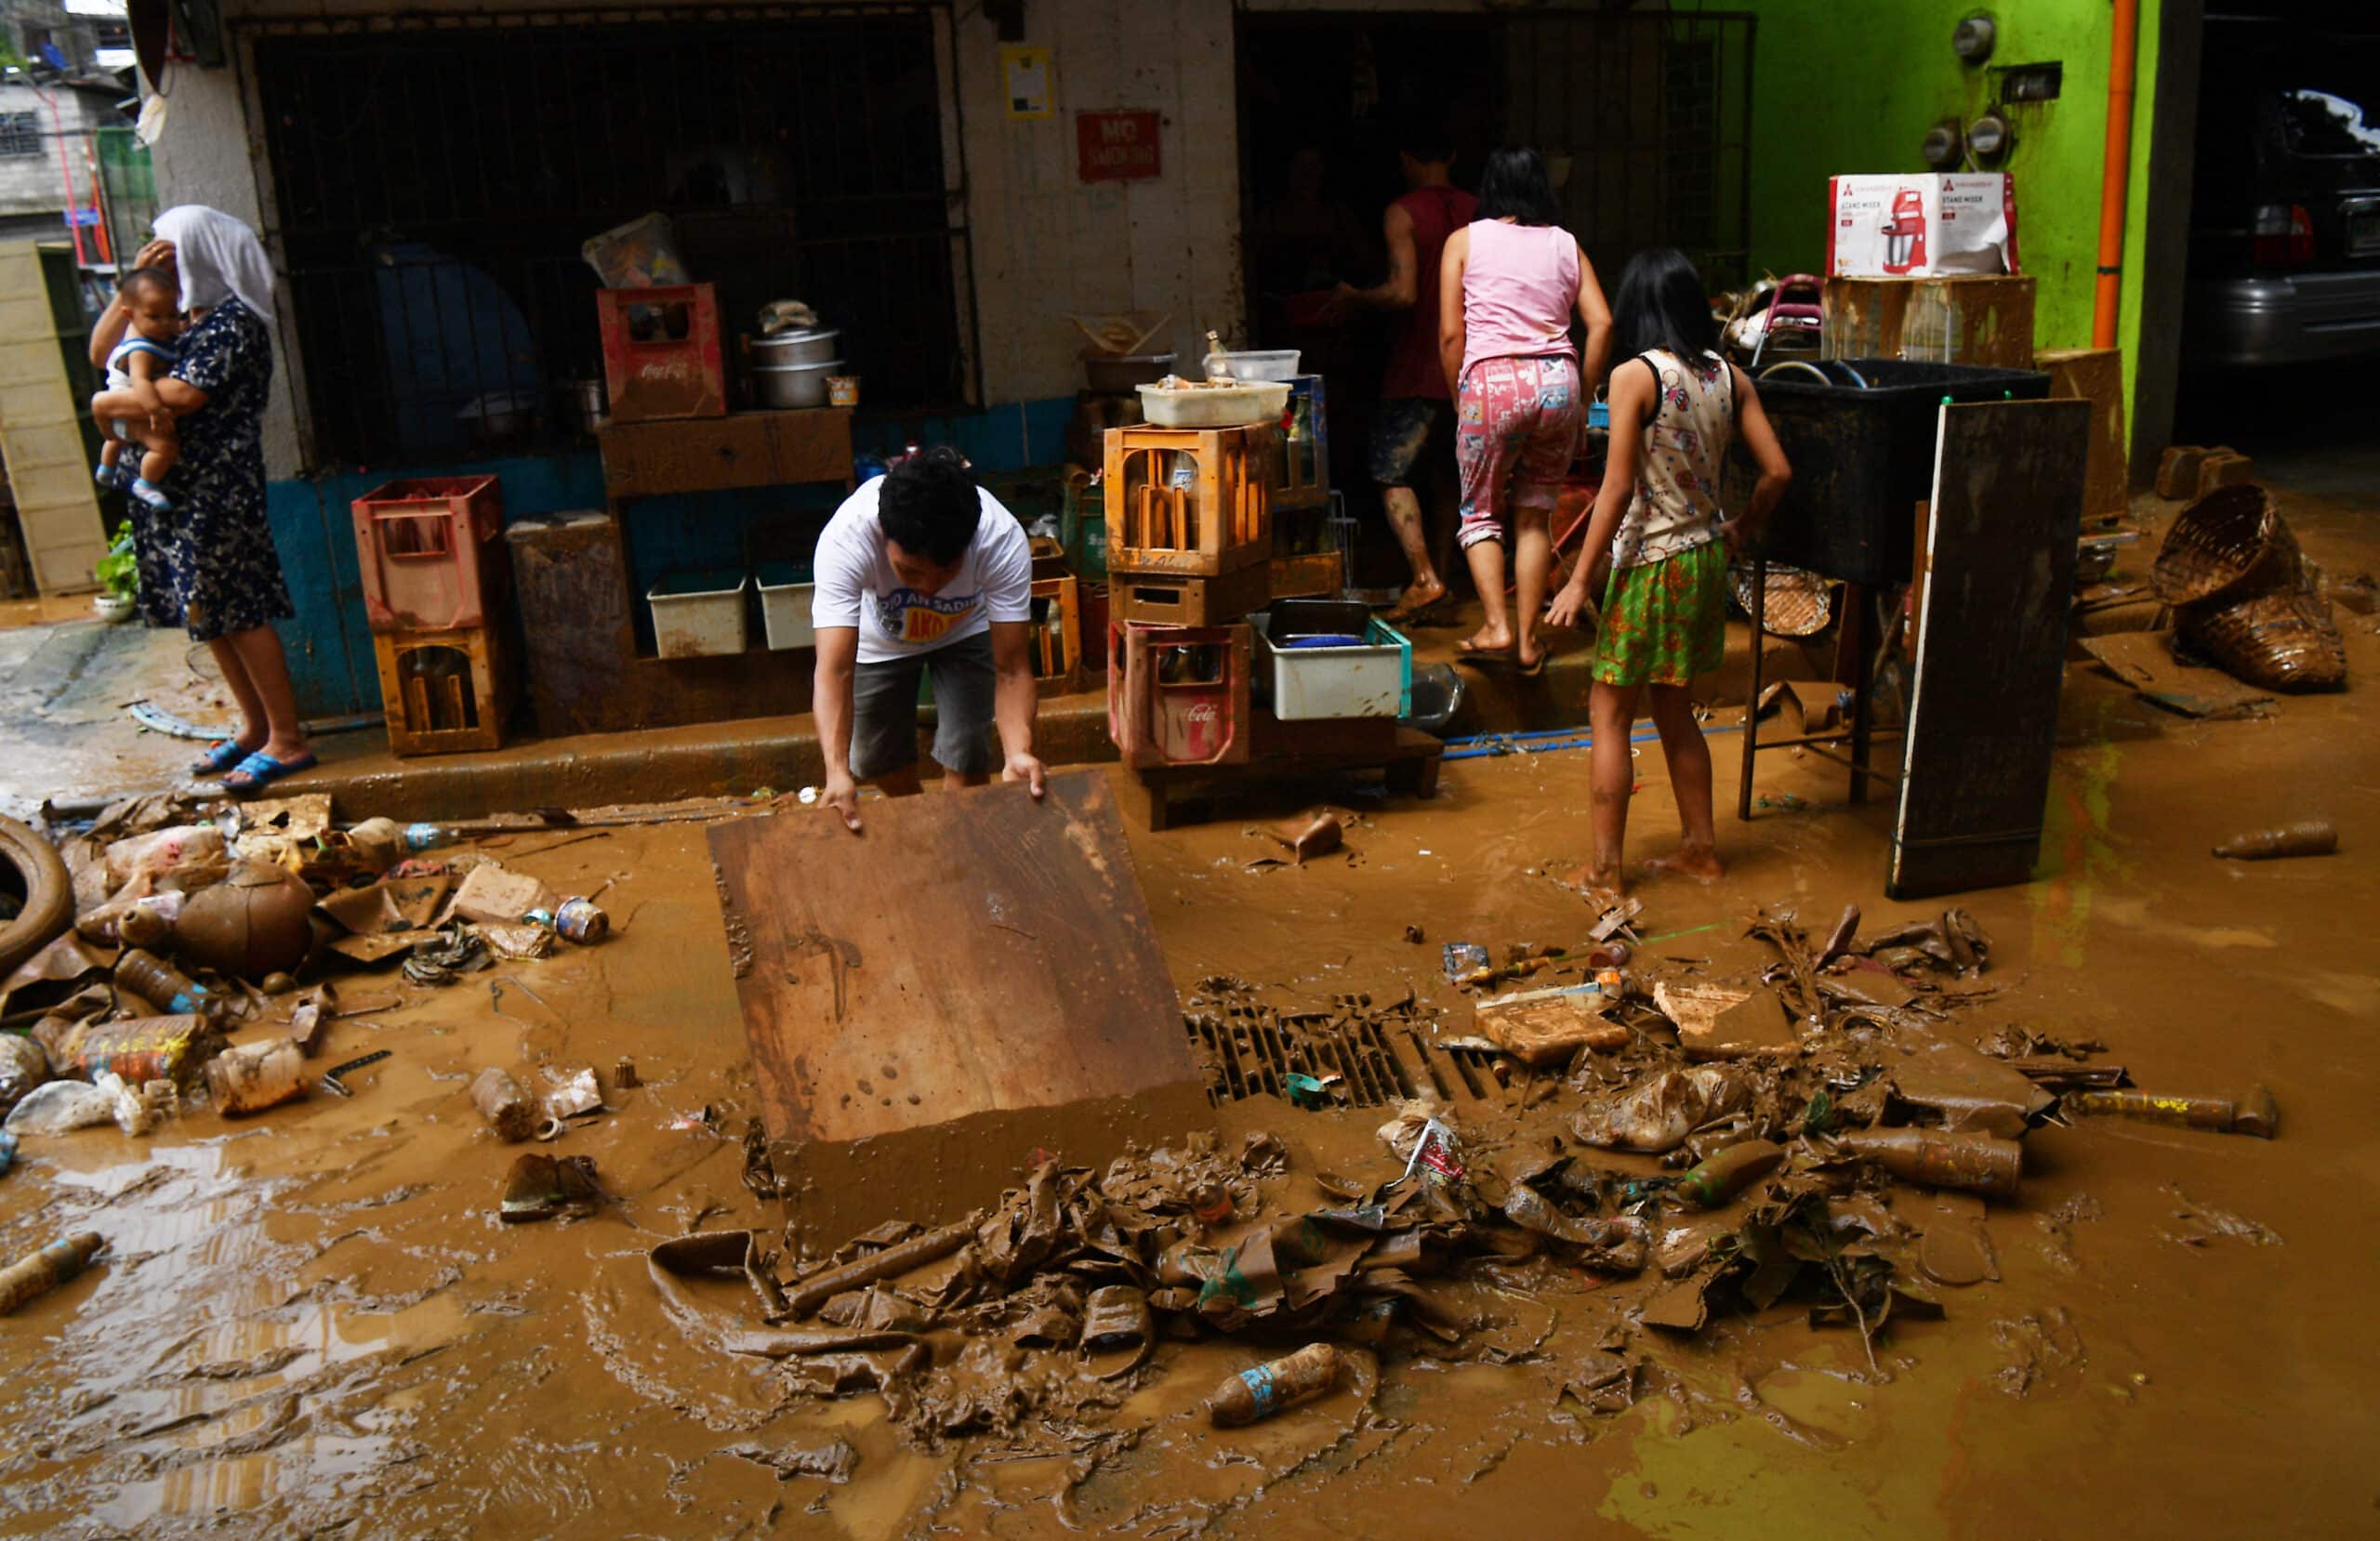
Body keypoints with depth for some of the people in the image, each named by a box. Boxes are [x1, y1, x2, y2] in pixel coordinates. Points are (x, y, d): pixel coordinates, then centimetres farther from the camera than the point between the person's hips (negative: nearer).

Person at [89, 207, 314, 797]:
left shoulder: (232, 319, -13)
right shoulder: (178, 316, 15)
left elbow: (185, 394, -21)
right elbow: (102, 351, 15)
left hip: (217, 488, -9)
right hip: (177, 488, 9)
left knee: (237, 613, -6)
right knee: (207, 614, 13)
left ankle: (287, 741, 0)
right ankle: (255, 727, 24)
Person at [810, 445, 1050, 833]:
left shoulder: (1003, 539, -40)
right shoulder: (846, 538, -43)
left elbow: (1011, 669, -36)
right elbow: (835, 670, -48)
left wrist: (1019, 753, -54)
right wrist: (837, 771, -62)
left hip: (965, 633, 0)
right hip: (880, 638, 1)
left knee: (964, 757, -12)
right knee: (876, 758, 6)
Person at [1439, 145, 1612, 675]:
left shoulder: (1465, 240, 9)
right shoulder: (1566, 244, 15)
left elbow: (1450, 334, 2)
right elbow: (1602, 324, 5)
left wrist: (1459, 401, 11)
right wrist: (1582, 401, 12)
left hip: (1492, 380, -2)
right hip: (1558, 379, 3)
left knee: (1481, 512, 14)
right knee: (1534, 515, 14)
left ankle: (1496, 626, -1)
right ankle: (1528, 640, 11)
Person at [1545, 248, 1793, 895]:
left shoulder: (1635, 376, -15)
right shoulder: (1729, 377, 3)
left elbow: (1617, 488, -18)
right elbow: (1777, 470, 1)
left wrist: (1580, 580, -14)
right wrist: (1742, 528, 19)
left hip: (1648, 566, -7)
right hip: (1704, 560, 7)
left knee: (1610, 714, 4)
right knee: (1674, 710, 20)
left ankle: (1604, 868, 7)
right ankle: (1700, 847, 28)